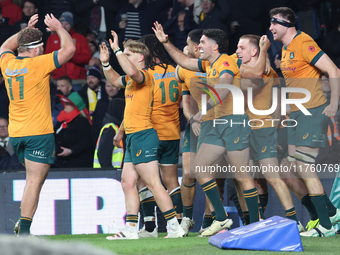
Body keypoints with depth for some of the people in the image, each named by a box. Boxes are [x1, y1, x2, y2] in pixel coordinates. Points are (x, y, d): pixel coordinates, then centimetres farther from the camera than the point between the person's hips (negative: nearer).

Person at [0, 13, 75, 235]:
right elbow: (69, 49, -9)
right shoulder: (38, 64, -12)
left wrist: (26, 30, 31)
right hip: (39, 133, -7)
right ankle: (24, 230, -15)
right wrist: (59, 28, 5)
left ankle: (23, 223, 14)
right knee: (34, 181, -8)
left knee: (35, 179, 21)